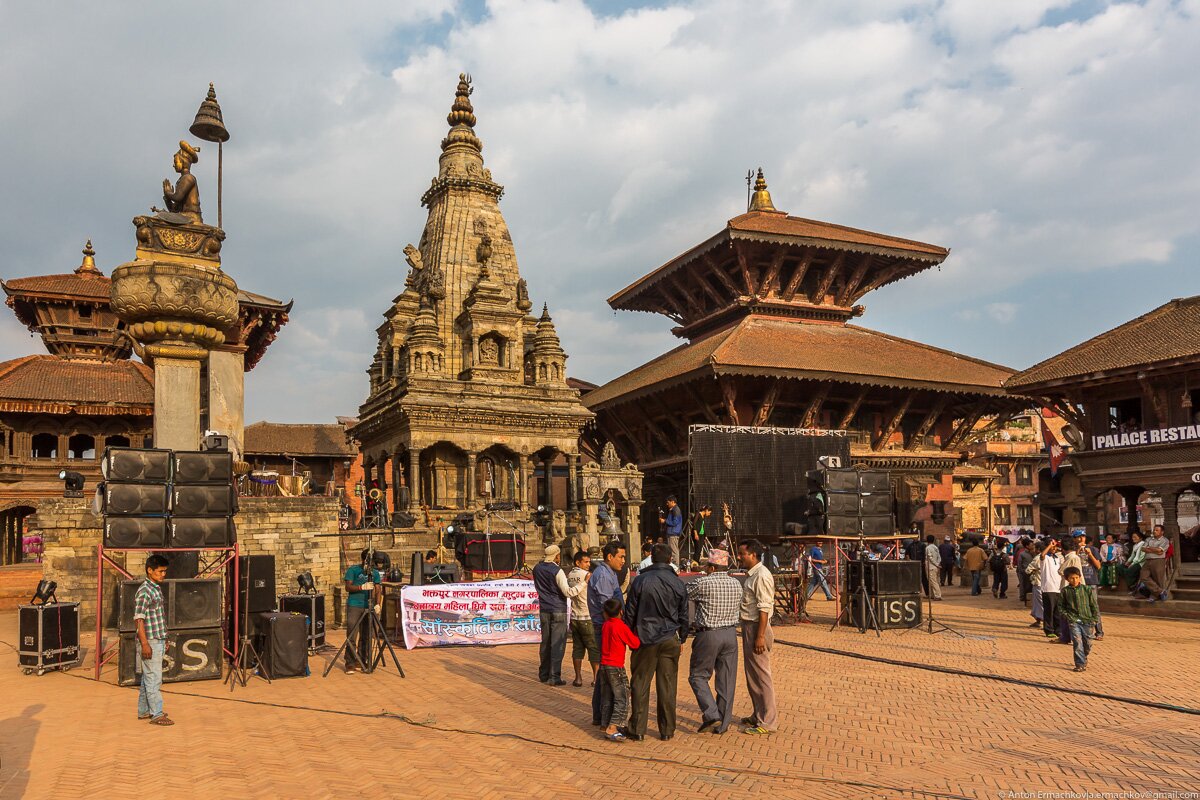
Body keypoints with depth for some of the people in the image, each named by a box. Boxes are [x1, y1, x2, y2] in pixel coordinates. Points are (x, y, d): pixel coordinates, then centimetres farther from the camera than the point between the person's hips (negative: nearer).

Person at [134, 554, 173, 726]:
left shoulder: (157, 589, 13)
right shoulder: (144, 591, -15)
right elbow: (139, 619, -19)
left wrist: (164, 640, 22)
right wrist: (145, 644, -22)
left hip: (158, 641, 9)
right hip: (149, 642, -9)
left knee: (148, 678, 16)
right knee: (154, 679, -4)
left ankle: (143, 711, 25)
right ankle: (157, 715, 1)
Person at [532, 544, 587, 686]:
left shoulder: (537, 569, 5)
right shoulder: (557, 571, -15)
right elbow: (568, 592, -20)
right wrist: (585, 582, -18)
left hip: (544, 610, 6)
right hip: (558, 610, -6)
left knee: (545, 642, 15)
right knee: (558, 644, -2)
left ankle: (543, 674, 22)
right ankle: (554, 677, -3)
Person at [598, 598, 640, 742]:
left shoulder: (605, 625, 6)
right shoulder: (621, 626, -14)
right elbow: (635, 644, -10)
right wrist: (634, 634, 9)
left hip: (603, 665, 7)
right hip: (616, 667, -7)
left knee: (606, 698, 15)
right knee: (622, 699, -5)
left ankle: (606, 725, 20)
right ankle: (612, 728, -13)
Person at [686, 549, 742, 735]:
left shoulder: (703, 584, -14)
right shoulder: (736, 584, 3)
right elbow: (739, 605, 14)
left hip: (708, 635, -5)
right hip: (730, 634, 5)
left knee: (698, 676, 8)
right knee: (727, 679, 10)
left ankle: (711, 714, -6)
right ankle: (723, 724, 14)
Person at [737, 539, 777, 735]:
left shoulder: (761, 576, -18)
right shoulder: (751, 575, 13)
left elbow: (764, 608, -22)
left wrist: (760, 636, -24)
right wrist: (751, 633, 19)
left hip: (757, 628, -10)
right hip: (749, 626, 10)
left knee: (760, 675, -3)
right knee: (752, 675, 18)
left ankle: (767, 722, 6)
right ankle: (758, 715, 30)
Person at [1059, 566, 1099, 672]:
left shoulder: (1087, 589, 0)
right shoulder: (1065, 591, 1)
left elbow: (1094, 605, 5)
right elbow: (1061, 606, 10)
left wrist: (1095, 618, 0)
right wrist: (1066, 615, -3)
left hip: (1087, 620, 1)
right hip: (1073, 621, -1)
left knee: (1087, 643, 10)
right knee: (1077, 642, -11)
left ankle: (1084, 658, 37)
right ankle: (1080, 664, -6)